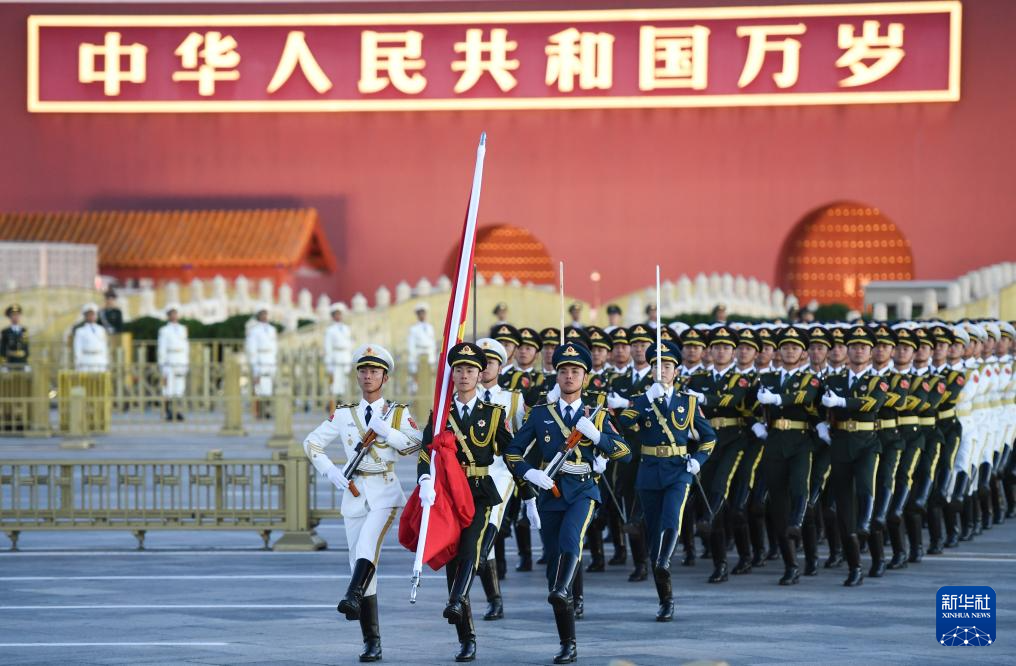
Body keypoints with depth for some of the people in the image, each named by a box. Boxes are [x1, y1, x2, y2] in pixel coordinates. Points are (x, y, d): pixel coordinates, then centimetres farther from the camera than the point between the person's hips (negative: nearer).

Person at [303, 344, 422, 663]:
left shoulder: (398, 413, 6)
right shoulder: (344, 414, 11)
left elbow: (417, 445, -7)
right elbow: (312, 443, 13)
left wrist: (385, 431, -16)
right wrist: (333, 474, 1)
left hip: (385, 491, -3)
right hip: (355, 493, 3)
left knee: (368, 542, -31)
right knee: (359, 560, -1)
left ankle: (353, 596, -49)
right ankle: (371, 641, 1)